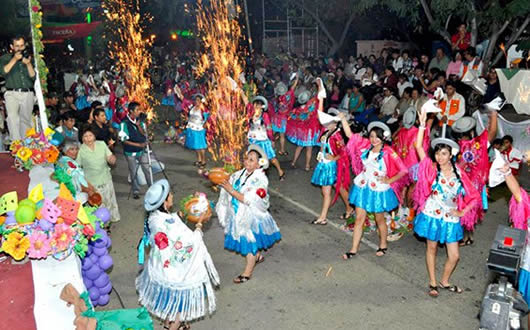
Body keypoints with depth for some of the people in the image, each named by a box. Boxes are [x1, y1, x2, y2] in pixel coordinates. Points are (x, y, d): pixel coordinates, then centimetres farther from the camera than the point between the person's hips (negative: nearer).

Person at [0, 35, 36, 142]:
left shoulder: (28, 58, 14)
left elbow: (34, 77, 6)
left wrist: (28, 64, -9)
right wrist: (14, 59, -9)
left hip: (28, 94, 3)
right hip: (12, 94, -2)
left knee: (26, 120, 7)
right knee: (12, 117, -22)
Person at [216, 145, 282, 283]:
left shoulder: (260, 179, -23)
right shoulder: (240, 174, -2)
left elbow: (249, 200, -29)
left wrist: (231, 190, -30)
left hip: (252, 216, -7)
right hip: (239, 215, 7)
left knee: (250, 242, 8)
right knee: (246, 240, 23)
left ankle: (247, 272, 26)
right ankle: (258, 256, 52)